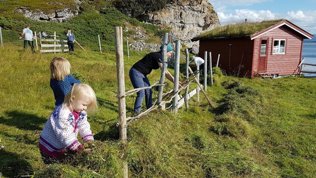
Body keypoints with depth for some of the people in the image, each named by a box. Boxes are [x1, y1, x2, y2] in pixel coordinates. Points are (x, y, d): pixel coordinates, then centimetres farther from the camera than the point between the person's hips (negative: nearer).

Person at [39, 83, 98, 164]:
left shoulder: (81, 113, -5)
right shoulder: (62, 113, -33)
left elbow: (84, 127, -1)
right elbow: (64, 134, -35)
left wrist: (89, 140, -17)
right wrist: (77, 146, -36)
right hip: (50, 148, -7)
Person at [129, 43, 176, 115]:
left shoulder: (160, 58, 5)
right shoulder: (158, 56, -23)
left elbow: (165, 72, 10)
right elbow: (165, 72, -26)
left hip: (142, 74, 10)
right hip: (136, 73, -10)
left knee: (148, 92, 10)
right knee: (141, 93, -10)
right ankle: (136, 112, 4)